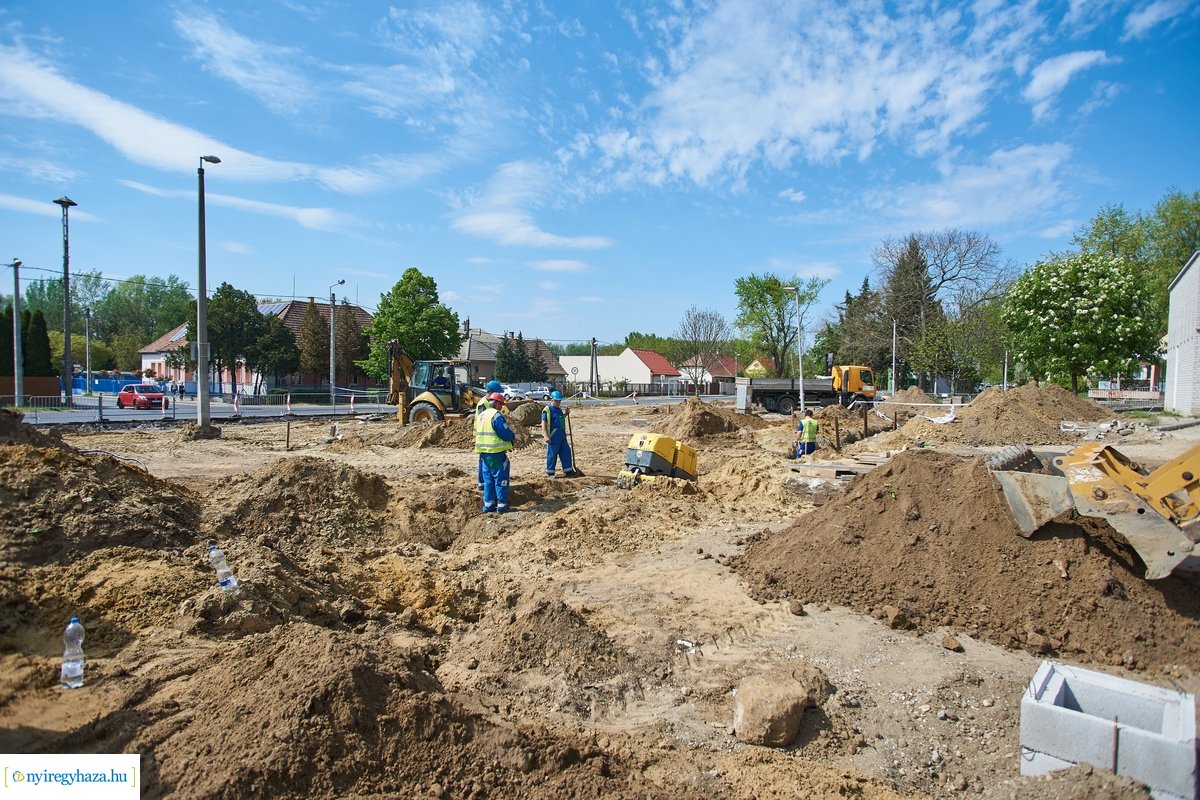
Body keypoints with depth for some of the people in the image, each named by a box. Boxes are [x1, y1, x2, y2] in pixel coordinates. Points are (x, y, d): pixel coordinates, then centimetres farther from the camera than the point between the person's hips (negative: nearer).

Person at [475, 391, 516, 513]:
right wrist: (513, 436, 3)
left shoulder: (480, 416, 13)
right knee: (501, 478, 0)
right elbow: (505, 433, -19)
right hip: (496, 452, -8)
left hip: (484, 452, 8)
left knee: (488, 479, 14)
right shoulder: (496, 415, -15)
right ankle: (502, 505, 2)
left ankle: (488, 504, 16)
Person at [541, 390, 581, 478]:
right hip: (553, 437, -8)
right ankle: (550, 473, 11)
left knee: (566, 453, 7)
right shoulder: (547, 410, -10)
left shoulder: (559, 410, 15)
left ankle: (568, 471, 13)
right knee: (552, 455, 0)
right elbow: (543, 424, -14)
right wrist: (546, 436, -22)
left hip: (562, 436, 8)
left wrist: (565, 414, 15)